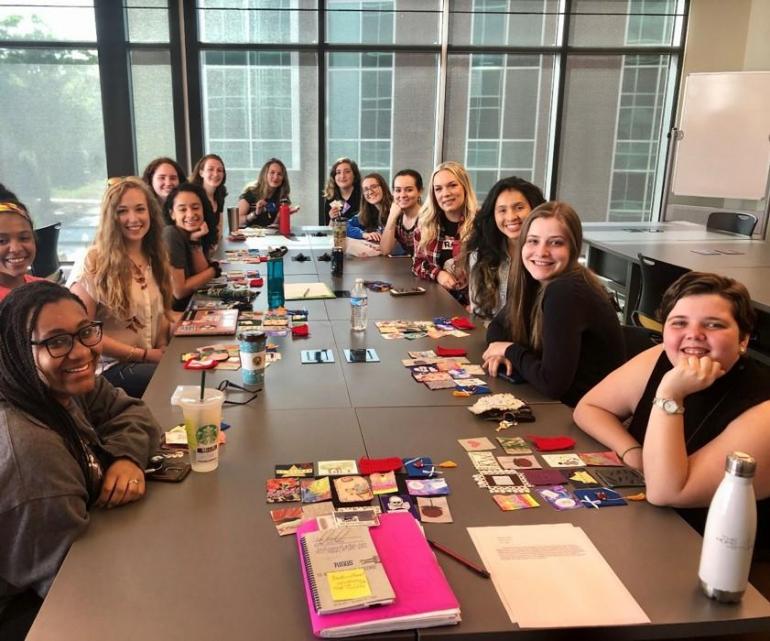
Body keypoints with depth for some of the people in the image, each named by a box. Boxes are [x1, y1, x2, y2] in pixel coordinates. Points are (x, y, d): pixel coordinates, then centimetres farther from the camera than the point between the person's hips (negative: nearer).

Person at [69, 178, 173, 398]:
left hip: (154, 359, 6)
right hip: (110, 367, -6)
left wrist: (162, 347, -2)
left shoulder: (155, 258, 9)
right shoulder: (94, 262, -9)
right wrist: (145, 355, -13)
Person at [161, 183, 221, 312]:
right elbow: (179, 291, -21)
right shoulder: (171, 235, -19)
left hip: (189, 304, 6)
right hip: (170, 311, -6)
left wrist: (195, 242, -14)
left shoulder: (191, 233, 2)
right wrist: (214, 269, -10)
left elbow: (201, 274, -4)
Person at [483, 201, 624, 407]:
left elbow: (552, 382, -28)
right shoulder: (535, 281, -1)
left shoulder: (565, 292, -25)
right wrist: (501, 352, -8)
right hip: (558, 400, 7)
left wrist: (510, 350, -11)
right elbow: (497, 326, 13)